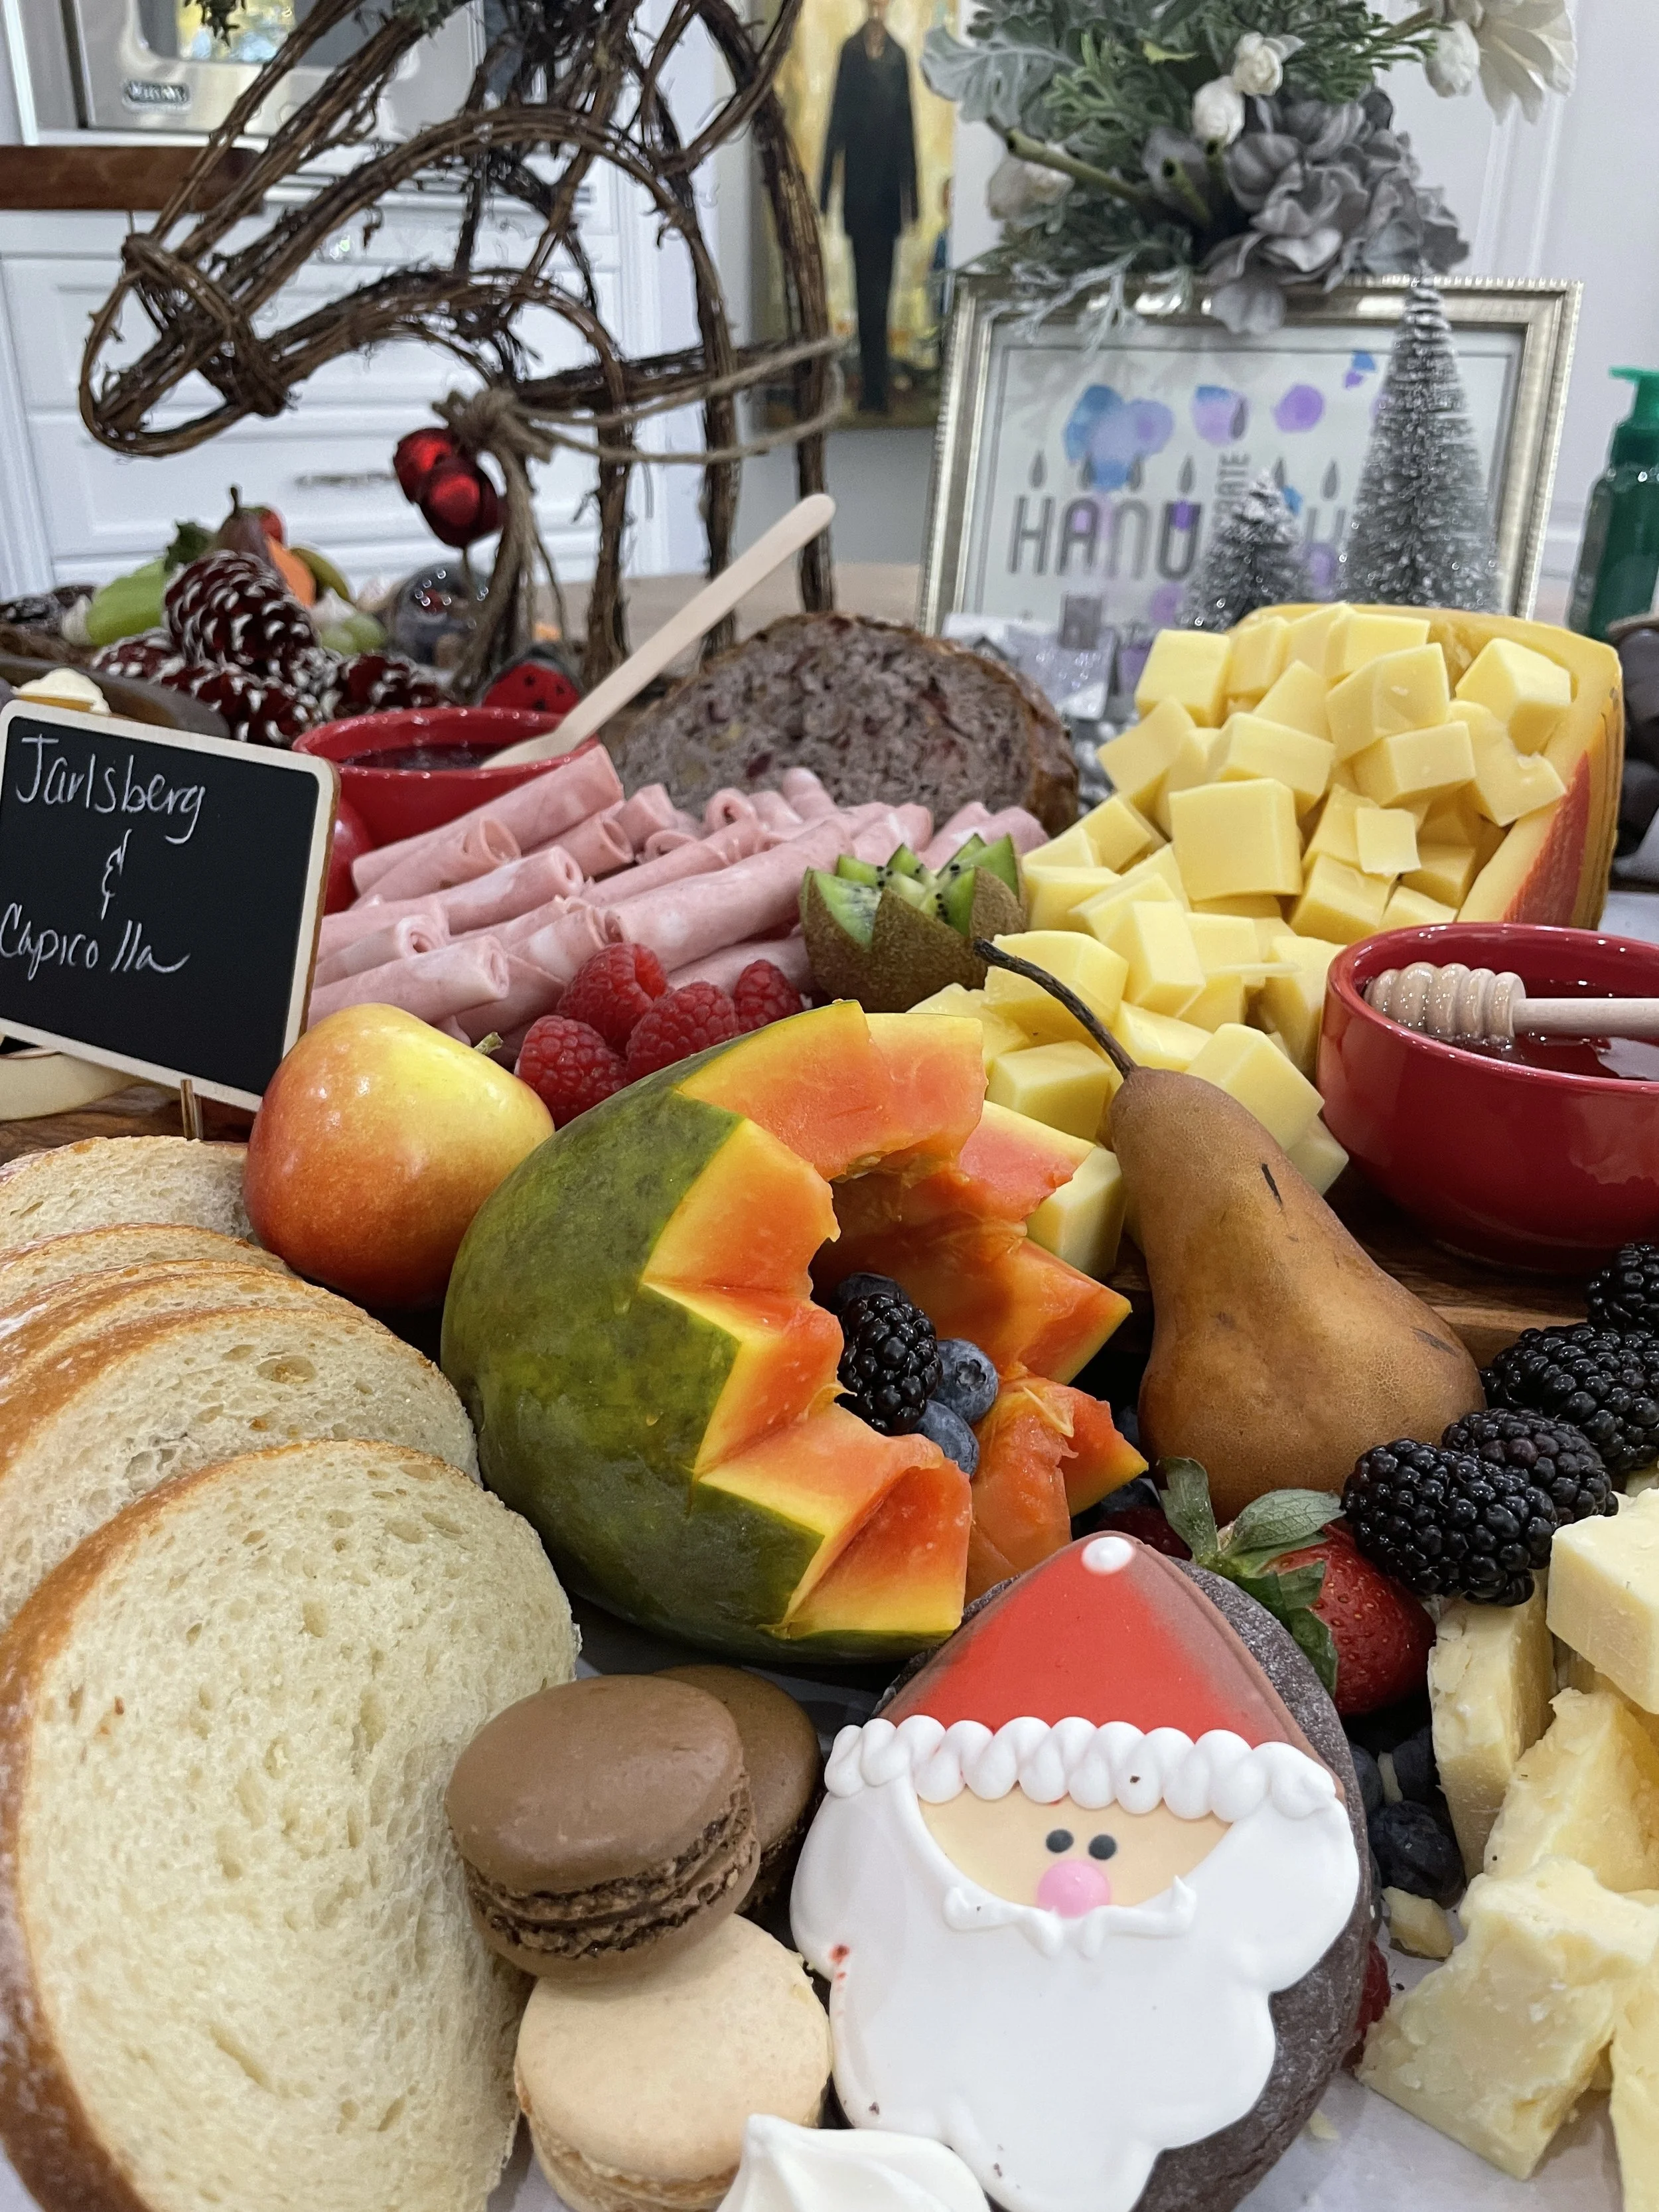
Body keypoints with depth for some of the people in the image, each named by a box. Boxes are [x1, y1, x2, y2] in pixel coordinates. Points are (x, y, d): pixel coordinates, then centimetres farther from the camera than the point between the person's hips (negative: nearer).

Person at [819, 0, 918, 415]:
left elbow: (907, 126, 9)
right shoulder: (850, 51, 5)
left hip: (887, 184, 2)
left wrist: (910, 196, 5)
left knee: (879, 286, 4)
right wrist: (827, 189, -1)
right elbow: (838, 119, 3)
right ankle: (873, 388, -1)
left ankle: (874, 387, 11)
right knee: (868, 285, -3)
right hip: (858, 184, -2)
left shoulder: (899, 56, 9)